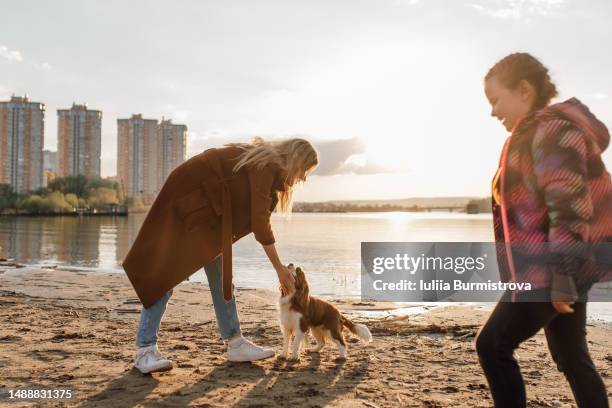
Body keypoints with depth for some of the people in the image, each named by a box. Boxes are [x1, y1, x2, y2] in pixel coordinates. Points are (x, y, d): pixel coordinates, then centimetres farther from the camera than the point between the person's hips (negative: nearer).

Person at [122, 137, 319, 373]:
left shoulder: (268, 164, 9)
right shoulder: (264, 165, -20)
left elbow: (257, 220, 12)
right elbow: (260, 223, -24)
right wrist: (279, 268, -18)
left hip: (206, 207, 10)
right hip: (186, 199, -10)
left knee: (220, 273, 6)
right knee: (168, 272, -12)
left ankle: (235, 343, 9)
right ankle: (145, 349, -10)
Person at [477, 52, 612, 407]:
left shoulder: (552, 129, -15)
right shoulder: (538, 133, 16)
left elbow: (570, 212, -22)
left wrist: (562, 281, -22)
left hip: (551, 271, -10)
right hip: (556, 270, 10)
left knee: (492, 346, -4)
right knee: (572, 357, 16)